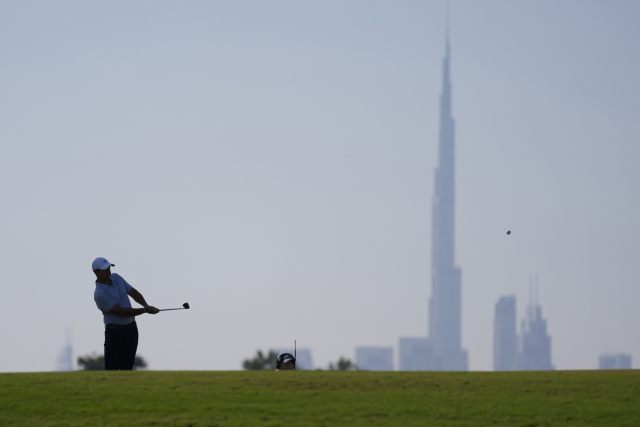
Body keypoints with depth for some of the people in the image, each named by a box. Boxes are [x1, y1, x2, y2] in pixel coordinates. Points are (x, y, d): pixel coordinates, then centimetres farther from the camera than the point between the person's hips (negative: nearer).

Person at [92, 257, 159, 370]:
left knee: (127, 367, 4)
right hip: (114, 331, -6)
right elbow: (122, 312, -21)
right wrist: (145, 310, -20)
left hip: (131, 330, 6)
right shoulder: (99, 294, -18)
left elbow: (134, 293, 16)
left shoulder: (116, 278, 7)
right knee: (111, 369, -7)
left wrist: (146, 305, -5)